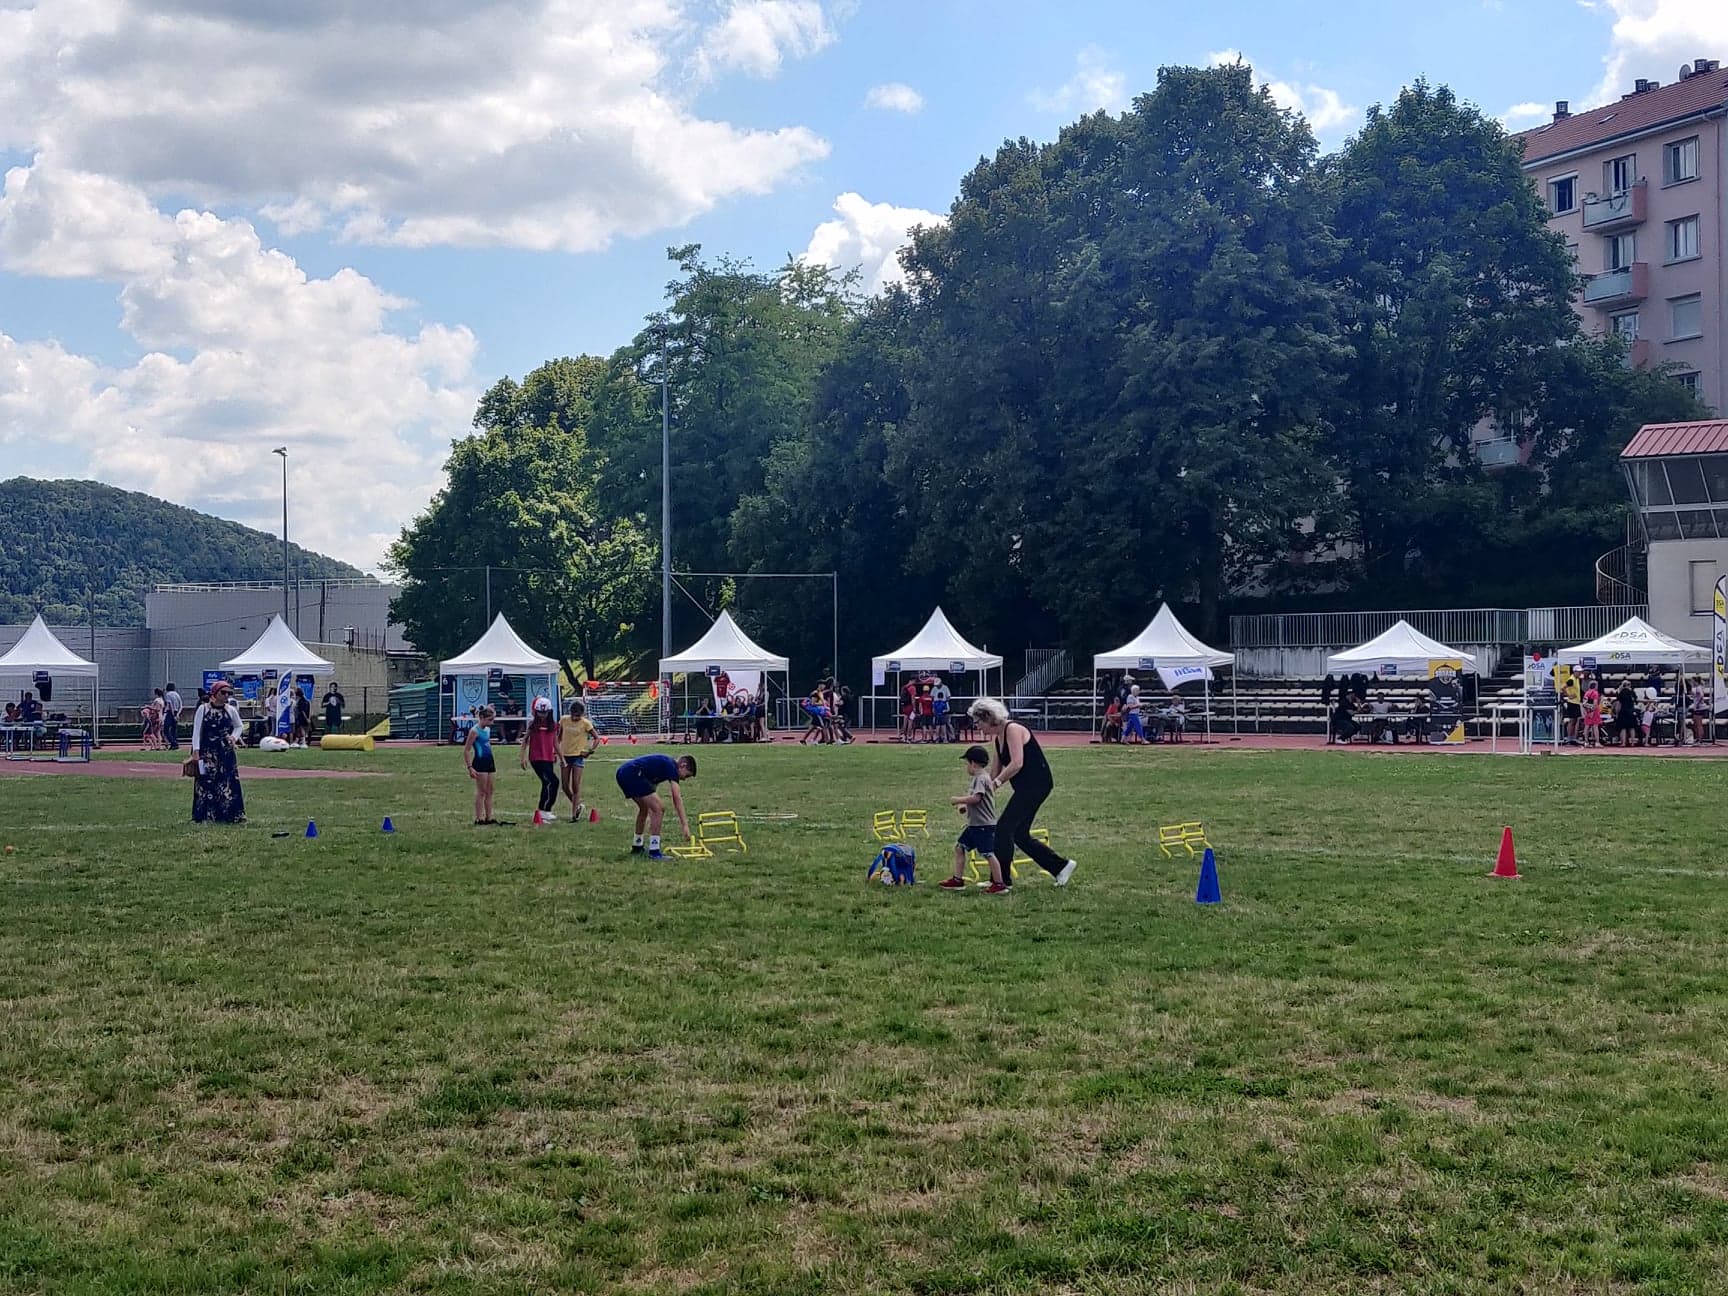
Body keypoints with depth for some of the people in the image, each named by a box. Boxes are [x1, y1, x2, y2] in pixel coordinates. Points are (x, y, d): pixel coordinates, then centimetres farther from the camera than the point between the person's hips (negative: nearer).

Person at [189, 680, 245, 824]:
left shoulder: (231, 710, 7)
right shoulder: (203, 709, -1)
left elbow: (238, 726, 20)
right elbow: (196, 731, -4)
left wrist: (233, 737, -1)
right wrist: (196, 751, -11)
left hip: (226, 752, 3)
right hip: (207, 752, -3)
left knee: (228, 783, 0)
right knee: (206, 784, -4)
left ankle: (233, 815, 4)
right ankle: (205, 816, 1)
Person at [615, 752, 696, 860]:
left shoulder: (665, 762, 25)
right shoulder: (672, 766, -2)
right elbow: (677, 798, -10)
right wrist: (685, 825, -12)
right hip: (632, 774, -11)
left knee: (644, 808, 28)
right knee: (658, 809, -7)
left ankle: (637, 847, 39)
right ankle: (654, 852, -6)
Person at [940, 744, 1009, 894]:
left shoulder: (980, 778, -16)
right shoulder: (981, 777, 16)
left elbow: (976, 798, -29)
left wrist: (958, 800, -17)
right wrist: (965, 806, 13)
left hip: (984, 825, -11)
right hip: (975, 824, 11)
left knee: (988, 853, -7)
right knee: (959, 847, 13)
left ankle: (999, 884, -1)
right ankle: (958, 880, 16)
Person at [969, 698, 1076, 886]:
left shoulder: (1012, 729, -14)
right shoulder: (998, 738, 14)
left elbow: (1016, 764, -25)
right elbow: (994, 774, 18)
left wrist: (995, 783, -22)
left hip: (1036, 784, -10)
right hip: (1026, 787, 10)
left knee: (1003, 828, -7)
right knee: (1019, 833, 12)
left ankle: (1001, 880, 0)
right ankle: (1061, 866, 19)